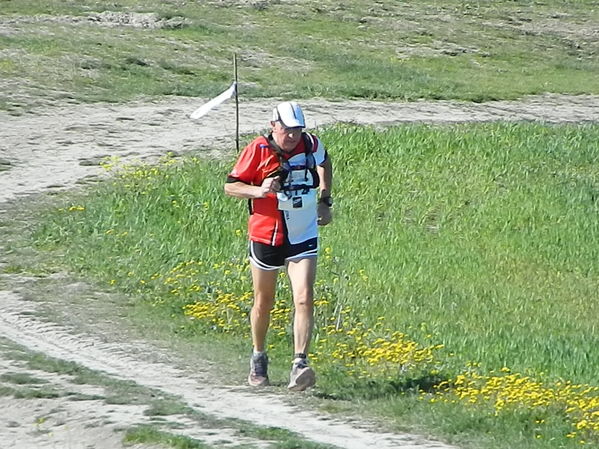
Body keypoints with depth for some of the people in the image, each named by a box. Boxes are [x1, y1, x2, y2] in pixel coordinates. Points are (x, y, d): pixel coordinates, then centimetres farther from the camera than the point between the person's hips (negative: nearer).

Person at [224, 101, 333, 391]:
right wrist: (259, 190, -25)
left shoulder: (310, 145, -2)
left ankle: (299, 364, -22)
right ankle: (258, 359, 35)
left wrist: (325, 200, 12)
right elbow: (230, 186, -7)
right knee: (263, 304, 13)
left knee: (304, 300, -16)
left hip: (303, 238, 1)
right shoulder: (258, 150, -12)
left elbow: (324, 163, 22)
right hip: (266, 236, -1)